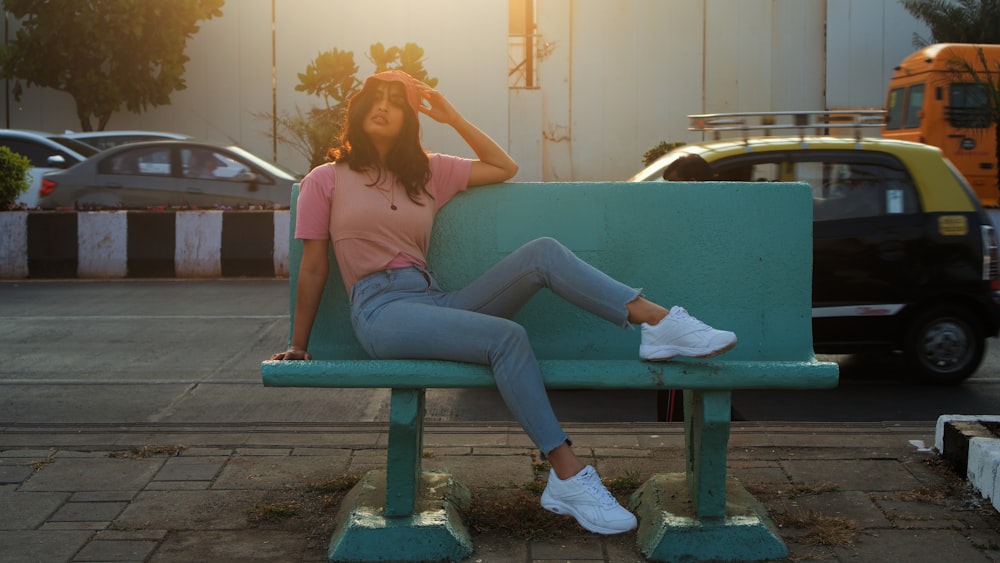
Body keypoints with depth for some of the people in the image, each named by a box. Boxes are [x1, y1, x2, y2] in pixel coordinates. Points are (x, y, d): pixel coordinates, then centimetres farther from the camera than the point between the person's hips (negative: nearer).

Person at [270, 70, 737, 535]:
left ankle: (659, 322, -28)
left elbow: (504, 168, 23)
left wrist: (452, 118, 17)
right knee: (506, 337, -32)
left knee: (542, 253, -18)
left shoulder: (426, 172, 22)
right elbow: (313, 267, 9)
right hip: (382, 310, -5)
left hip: (435, 301, 5)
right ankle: (567, 477, -34)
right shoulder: (326, 180, 9)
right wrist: (297, 347, 9)